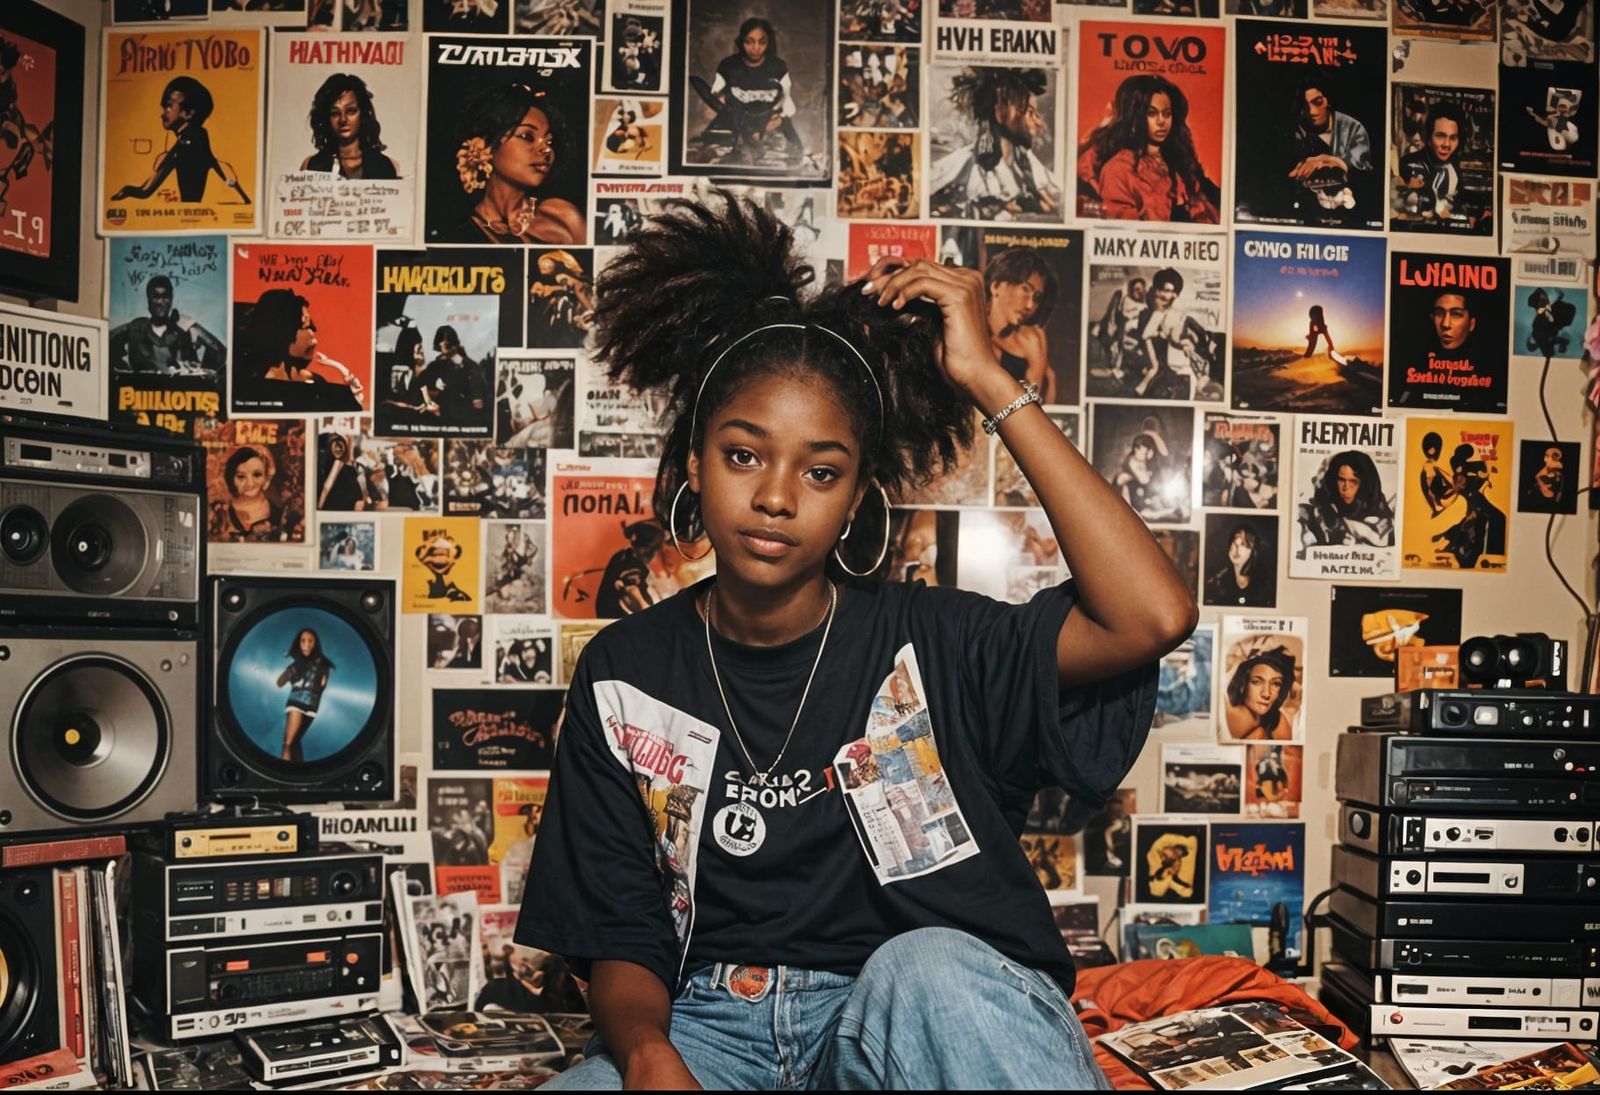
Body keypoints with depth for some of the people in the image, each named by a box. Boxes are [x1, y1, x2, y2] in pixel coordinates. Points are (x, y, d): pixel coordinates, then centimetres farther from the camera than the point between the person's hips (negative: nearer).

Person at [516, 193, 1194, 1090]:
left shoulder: (920, 643, -2)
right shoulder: (625, 672, 4)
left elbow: (1155, 616, -18)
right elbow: (622, 943, 5)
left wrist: (989, 381, -14)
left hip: (917, 1022, -1)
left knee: (927, 967, -36)